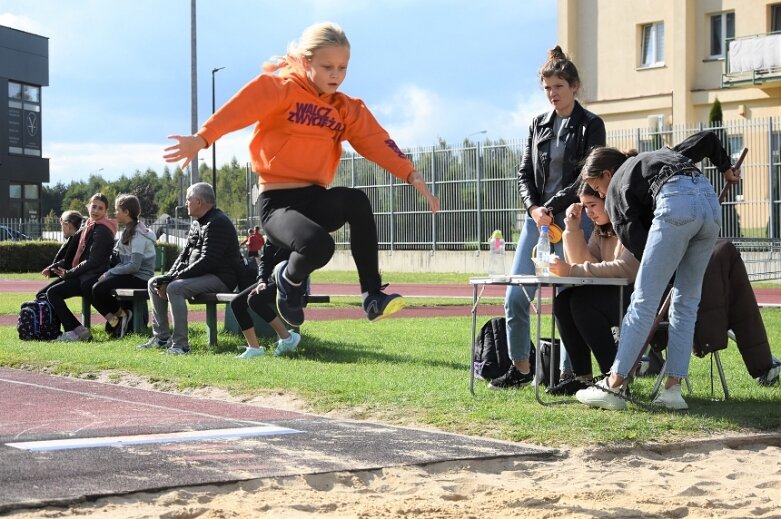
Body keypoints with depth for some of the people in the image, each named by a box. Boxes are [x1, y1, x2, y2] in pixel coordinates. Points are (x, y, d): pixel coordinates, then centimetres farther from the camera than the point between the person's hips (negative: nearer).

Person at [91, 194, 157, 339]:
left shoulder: (139, 235, -14)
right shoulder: (129, 231, 17)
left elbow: (134, 266, -22)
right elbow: (123, 261, 13)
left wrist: (109, 273, -16)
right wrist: (108, 273, -3)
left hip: (140, 278, -9)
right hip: (130, 275, 9)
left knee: (99, 289, -22)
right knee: (94, 288, -6)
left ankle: (120, 314, -3)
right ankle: (114, 319, 2)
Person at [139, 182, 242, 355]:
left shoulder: (218, 223, -16)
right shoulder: (197, 224, 17)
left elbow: (207, 262, -24)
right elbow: (184, 255, 15)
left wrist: (174, 278, -21)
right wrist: (167, 278, -3)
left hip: (220, 277, -10)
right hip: (200, 274, 10)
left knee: (175, 288, -30)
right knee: (154, 283, 8)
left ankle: (180, 344, -28)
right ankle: (161, 337, 9)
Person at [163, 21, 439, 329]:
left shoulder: (347, 110, 10)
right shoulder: (278, 88, -5)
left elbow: (376, 141, -1)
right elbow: (240, 109, -22)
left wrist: (411, 176, -17)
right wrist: (202, 139, -40)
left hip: (317, 199, 4)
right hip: (277, 202, -4)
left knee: (357, 201, -31)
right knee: (319, 246, -34)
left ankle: (373, 296, -22)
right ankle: (289, 279, 4)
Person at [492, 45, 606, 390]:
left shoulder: (591, 126, 1)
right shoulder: (538, 125, 15)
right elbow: (524, 173, 12)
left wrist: (552, 206, -11)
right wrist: (534, 208, -5)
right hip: (536, 218, 5)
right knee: (515, 296, -2)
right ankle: (520, 368, 11)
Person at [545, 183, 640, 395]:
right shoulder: (602, 230, 16)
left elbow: (626, 268, -25)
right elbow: (583, 261, 12)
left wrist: (573, 271, -26)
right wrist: (573, 227, 0)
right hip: (618, 295, 9)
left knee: (582, 301, -24)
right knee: (563, 301, -8)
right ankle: (582, 376, -7)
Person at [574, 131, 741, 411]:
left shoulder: (616, 190, 21)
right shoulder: (661, 154, 39)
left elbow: (636, 242, 10)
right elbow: (707, 139, 32)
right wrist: (725, 168, 45)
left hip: (675, 203, -6)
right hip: (710, 200, 6)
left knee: (644, 300, -3)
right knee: (686, 302, 12)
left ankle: (612, 386, -3)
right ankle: (673, 388, 8)